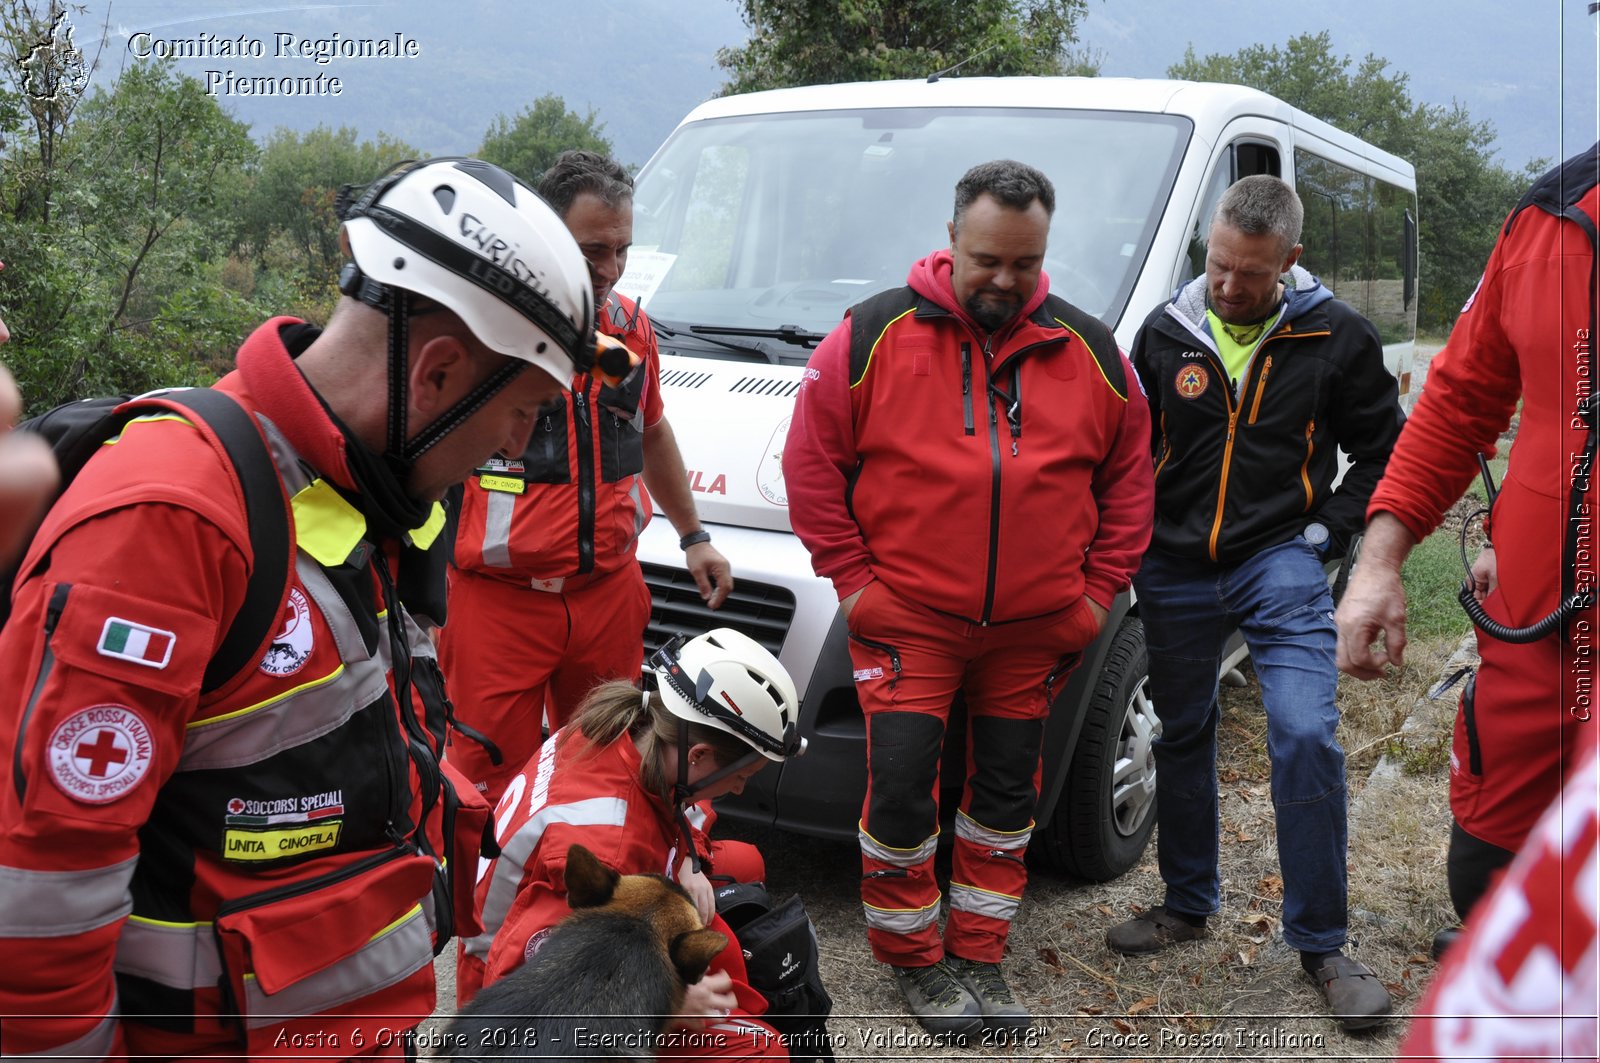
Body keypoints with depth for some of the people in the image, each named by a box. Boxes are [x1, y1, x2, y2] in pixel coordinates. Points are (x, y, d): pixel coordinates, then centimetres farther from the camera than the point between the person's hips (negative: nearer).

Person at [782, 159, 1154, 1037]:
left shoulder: (1090, 353, 4)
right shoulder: (873, 337, -5)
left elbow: (1129, 478, 11)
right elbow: (812, 463, -2)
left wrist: (1100, 589, 4)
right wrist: (850, 578, -6)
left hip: (1034, 631, 3)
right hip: (906, 622, -3)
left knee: (1006, 793, 12)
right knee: (900, 788, -4)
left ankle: (979, 957, 29)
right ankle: (912, 958, 19)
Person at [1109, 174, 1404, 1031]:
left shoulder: (1333, 338, -3)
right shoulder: (1165, 333, 3)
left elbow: (1385, 450, 7)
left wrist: (1327, 531, -5)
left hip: (1279, 566, -3)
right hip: (1175, 572, 3)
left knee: (1306, 738, -15)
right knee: (1182, 738, 13)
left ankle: (1322, 943, 2)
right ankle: (1188, 902, 33)